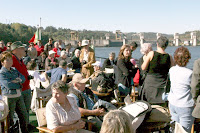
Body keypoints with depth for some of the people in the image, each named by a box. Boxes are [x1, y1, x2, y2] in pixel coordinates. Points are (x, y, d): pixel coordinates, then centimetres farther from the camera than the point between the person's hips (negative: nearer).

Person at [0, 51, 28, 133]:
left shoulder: (14, 70, 13)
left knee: (24, 116, 15)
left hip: (19, 96, 7)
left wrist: (17, 80, -16)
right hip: (9, 97, -7)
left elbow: (23, 78, 4)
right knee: (9, 118, 5)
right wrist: (19, 84, -9)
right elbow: (8, 85, -21)